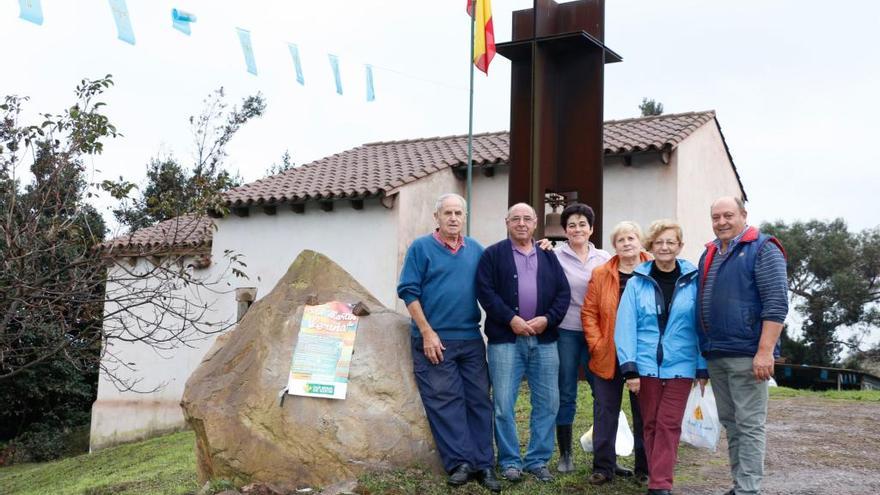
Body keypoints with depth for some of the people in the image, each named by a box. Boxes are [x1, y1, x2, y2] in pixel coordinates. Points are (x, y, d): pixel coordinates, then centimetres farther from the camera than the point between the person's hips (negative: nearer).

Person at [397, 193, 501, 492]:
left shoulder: (476, 250, 11)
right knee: (444, 402, -2)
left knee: (479, 401, 4)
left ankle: (483, 465, 11)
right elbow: (409, 292, -5)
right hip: (435, 339, -4)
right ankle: (460, 462, 4)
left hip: (471, 339, 4)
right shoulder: (421, 248, -1)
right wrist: (427, 333, -11)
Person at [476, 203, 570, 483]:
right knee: (503, 404, -3)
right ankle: (510, 461, 10)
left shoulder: (549, 257, 15)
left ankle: (538, 460, 17)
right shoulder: (493, 255, 4)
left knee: (548, 402, 5)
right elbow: (485, 291, -6)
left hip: (544, 340, 3)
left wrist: (547, 319, -8)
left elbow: (563, 293, 8)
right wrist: (510, 318, -15)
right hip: (505, 339, -3)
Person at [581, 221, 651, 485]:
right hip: (608, 356, 1)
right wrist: (596, 345, -6)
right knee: (605, 411, 6)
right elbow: (589, 313, 2)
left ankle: (645, 468, 21)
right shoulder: (601, 274, 3)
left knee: (643, 412, 9)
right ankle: (603, 467, 16)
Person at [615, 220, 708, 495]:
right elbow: (626, 326, -3)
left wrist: (703, 368, 0)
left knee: (669, 426, -3)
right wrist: (629, 368, -9)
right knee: (650, 425, 9)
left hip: (680, 367, -1)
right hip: (646, 366, 1)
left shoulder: (694, 281, 0)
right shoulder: (637, 283, 1)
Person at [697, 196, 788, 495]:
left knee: (749, 425, -5)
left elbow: (776, 303, -13)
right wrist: (703, 350, 15)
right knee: (730, 424, 12)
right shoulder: (708, 255, 16)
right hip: (715, 355, 7)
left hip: (747, 354, -7)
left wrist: (765, 351, -20)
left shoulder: (762, 249, -5)